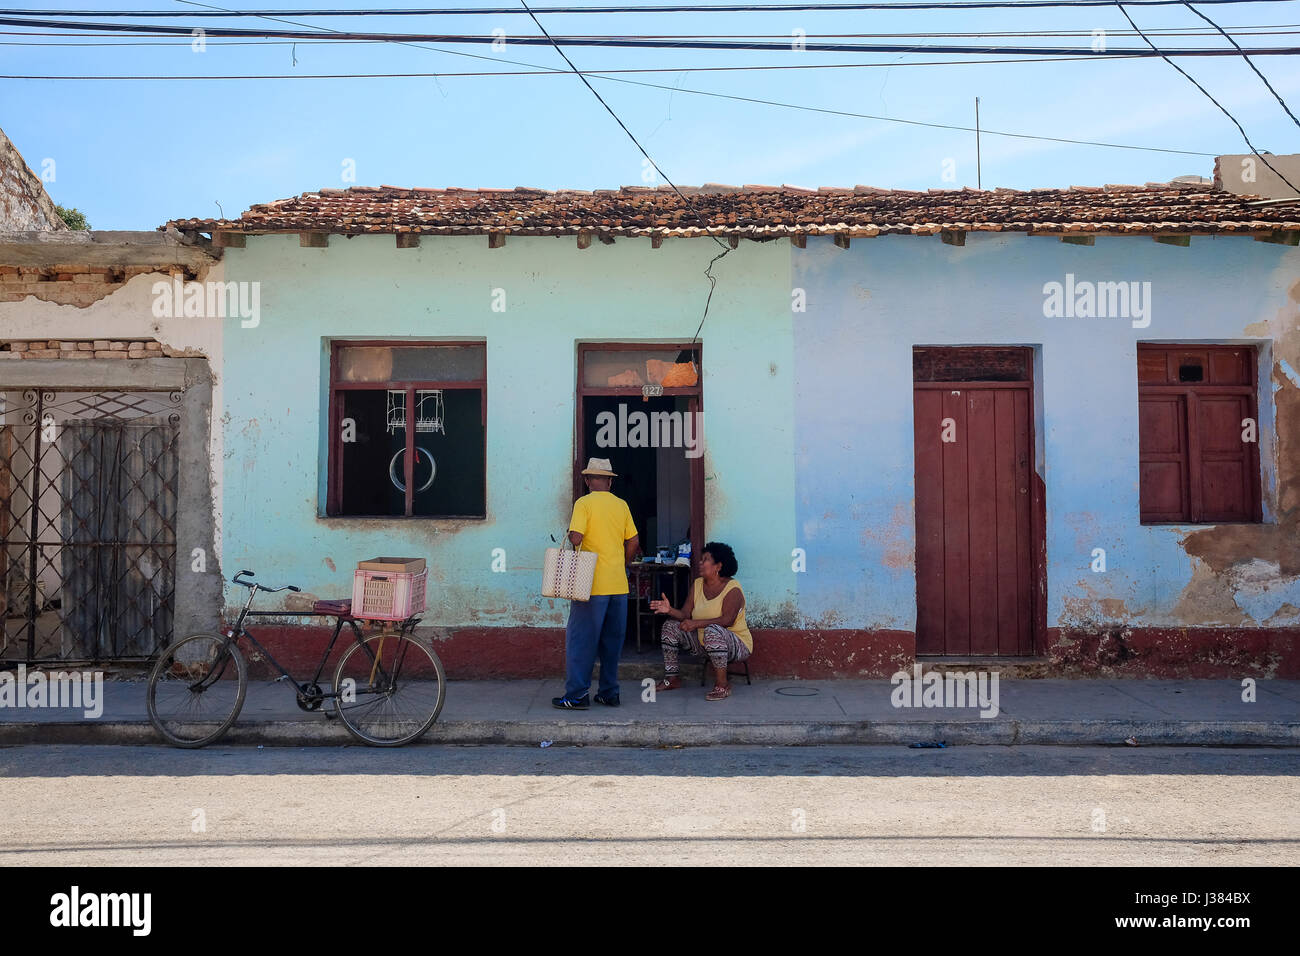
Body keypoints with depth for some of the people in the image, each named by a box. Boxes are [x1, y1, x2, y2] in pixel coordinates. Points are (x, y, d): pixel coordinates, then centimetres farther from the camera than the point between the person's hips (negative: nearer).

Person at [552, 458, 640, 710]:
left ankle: (577, 695, 3)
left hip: (592, 584, -5)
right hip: (619, 584, 5)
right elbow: (634, 542, 8)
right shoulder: (621, 505, 8)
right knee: (612, 641, 13)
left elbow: (576, 538, -17)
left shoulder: (584, 503, -7)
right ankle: (610, 693, 18)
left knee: (582, 640, 1)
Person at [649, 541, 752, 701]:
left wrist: (696, 624, -34)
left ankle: (722, 686, -29)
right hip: (702, 642, 8)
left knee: (713, 630, -38)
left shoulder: (732, 588, -16)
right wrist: (670, 610, -23)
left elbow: (727, 620, -29)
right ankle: (672, 679, 3)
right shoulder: (697, 584, 5)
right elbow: (685, 614, -2)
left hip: (736, 644, -8)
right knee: (671, 625, 0)